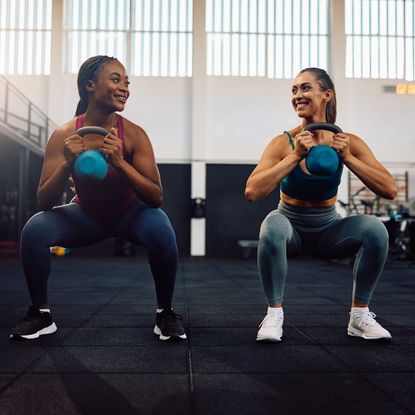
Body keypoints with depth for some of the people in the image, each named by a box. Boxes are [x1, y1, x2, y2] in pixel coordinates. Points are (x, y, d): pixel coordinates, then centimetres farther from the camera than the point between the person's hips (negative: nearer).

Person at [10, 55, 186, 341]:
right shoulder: (64, 135, -19)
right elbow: (44, 203, -19)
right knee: (34, 229, -24)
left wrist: (120, 162, -39)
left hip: (129, 214, -1)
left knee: (161, 229, -32)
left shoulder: (133, 134, -22)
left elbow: (156, 197, -25)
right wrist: (67, 164, -36)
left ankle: (166, 313, -9)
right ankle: (41, 314, -1)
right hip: (86, 215, 1)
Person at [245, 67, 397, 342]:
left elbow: (390, 190, -17)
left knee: (375, 228, -25)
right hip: (291, 228, -2)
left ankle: (360, 315, -5)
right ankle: (275, 313, -16)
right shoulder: (284, 143, -17)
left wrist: (347, 158, -25)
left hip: (328, 229, 2)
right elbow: (252, 192, -31)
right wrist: (296, 156, -32)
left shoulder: (348, 142, -11)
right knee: (273, 225, -35)